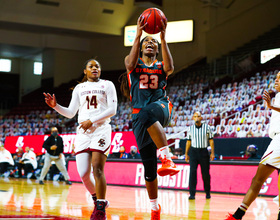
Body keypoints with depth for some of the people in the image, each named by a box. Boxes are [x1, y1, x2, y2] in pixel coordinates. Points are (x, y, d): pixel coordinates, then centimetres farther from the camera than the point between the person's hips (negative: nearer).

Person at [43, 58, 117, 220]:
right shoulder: (79, 88, 19)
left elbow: (112, 110, -2)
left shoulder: (107, 85, 9)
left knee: (97, 168, -16)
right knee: (83, 173, -5)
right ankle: (98, 199, 19)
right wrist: (55, 106, -1)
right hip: (83, 131, 4)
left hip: (101, 129, -4)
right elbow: (71, 113, 17)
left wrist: (92, 120, -10)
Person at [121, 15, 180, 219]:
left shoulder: (161, 66, 16)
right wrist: (138, 34, -15)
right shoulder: (133, 63, 17)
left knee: (148, 113, -42)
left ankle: (167, 158, -49)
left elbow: (170, 67, -9)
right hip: (140, 116, 1)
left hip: (161, 107, -1)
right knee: (149, 167, 0)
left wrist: (163, 37, -13)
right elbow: (131, 64, -9)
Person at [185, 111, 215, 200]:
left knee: (205, 173, 4)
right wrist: (186, 154, 9)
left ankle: (207, 193, 21)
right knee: (192, 172, -9)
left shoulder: (207, 127, 1)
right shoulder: (190, 128, 5)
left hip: (204, 151, -1)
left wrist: (212, 153, -2)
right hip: (193, 151, 1)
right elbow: (188, 141, 12)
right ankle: (192, 194, -9)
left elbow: (211, 140, 3)